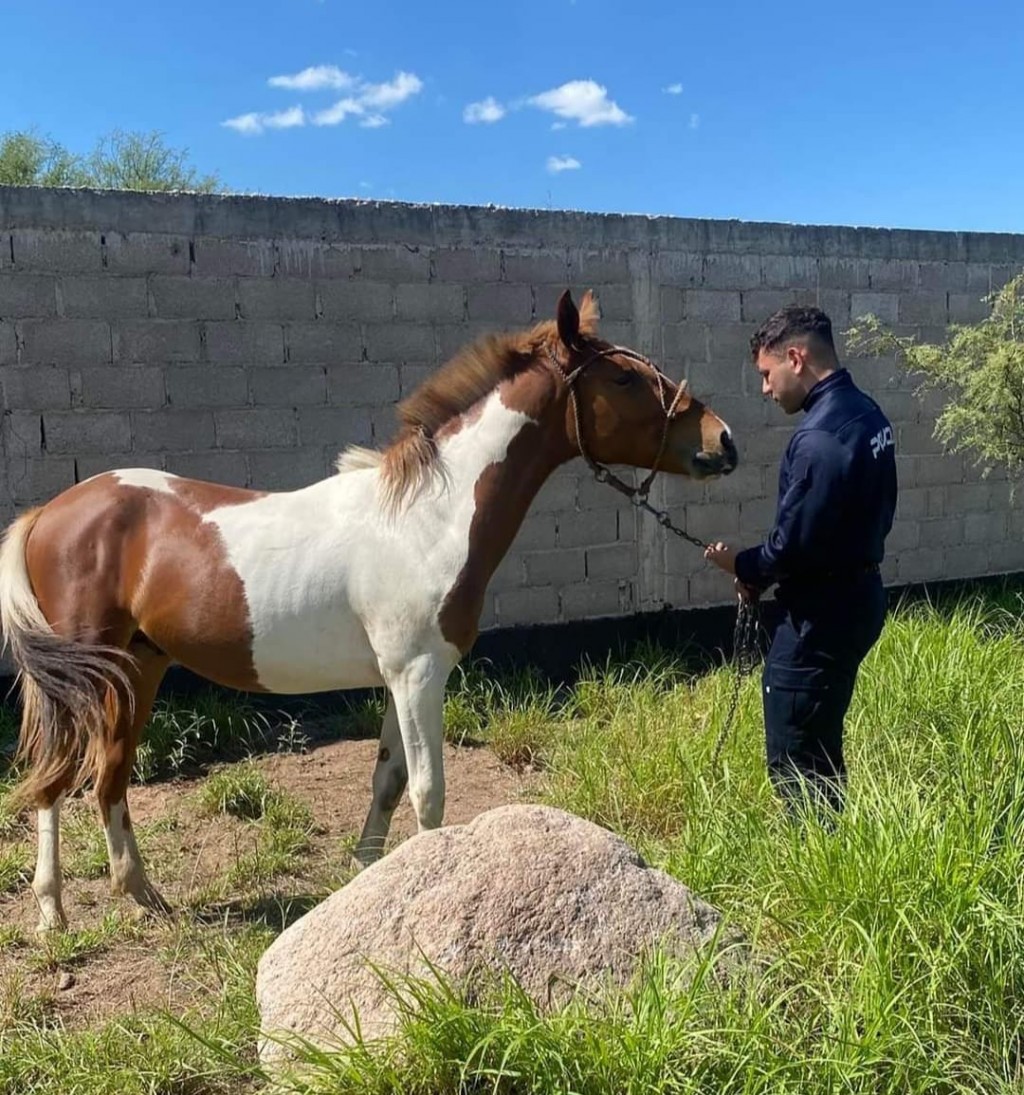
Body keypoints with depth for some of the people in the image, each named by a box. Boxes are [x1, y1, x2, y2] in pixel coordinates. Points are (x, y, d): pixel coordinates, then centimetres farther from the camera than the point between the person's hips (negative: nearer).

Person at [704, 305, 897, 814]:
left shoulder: (820, 437, -24)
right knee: (820, 746, 21)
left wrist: (743, 565, -4)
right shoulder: (866, 414, 8)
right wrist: (763, 570, 7)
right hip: (858, 593, 10)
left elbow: (794, 544, -25)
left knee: (794, 760, 1)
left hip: (821, 612, -10)